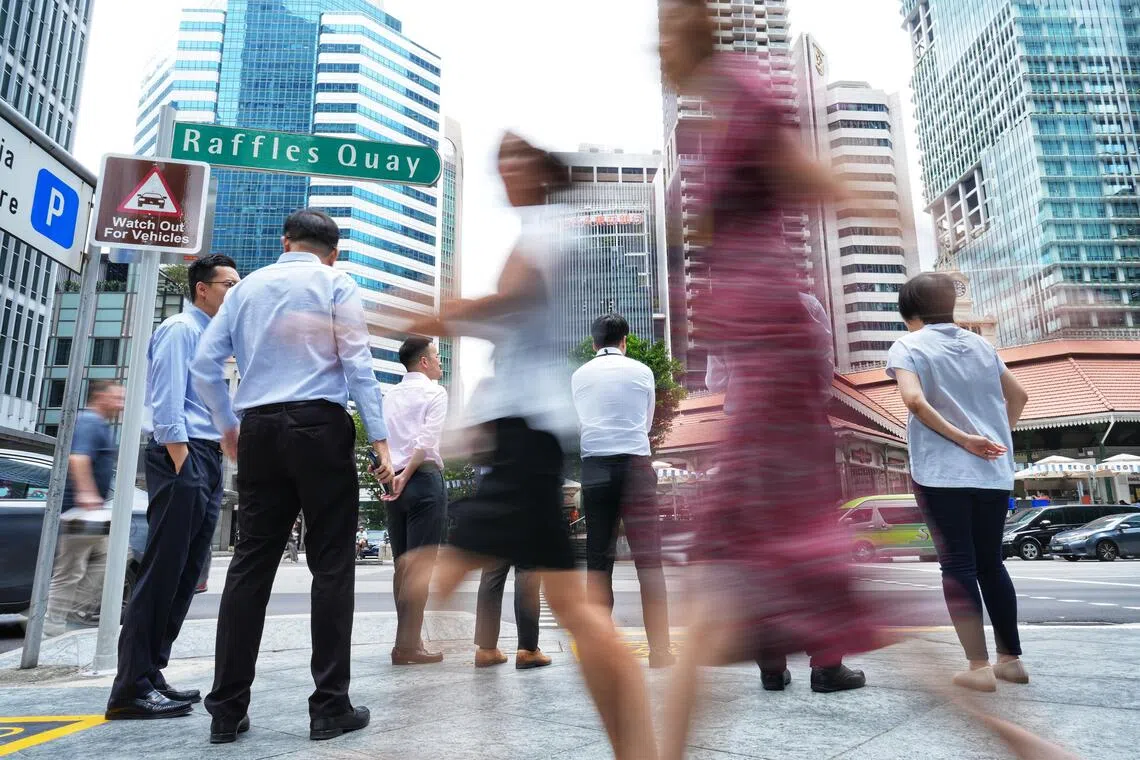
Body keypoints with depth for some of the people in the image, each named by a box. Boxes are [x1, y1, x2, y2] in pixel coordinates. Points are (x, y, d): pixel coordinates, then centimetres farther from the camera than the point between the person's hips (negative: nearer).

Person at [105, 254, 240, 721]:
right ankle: (131, 688, -2)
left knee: (185, 575, 10)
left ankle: (149, 675, 17)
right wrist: (181, 461, -18)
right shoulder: (180, 329, -4)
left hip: (208, 459, 9)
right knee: (162, 572, -8)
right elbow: (166, 402, -14)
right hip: (182, 457, -9)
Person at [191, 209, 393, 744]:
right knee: (331, 563, 0)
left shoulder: (247, 286, 16)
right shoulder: (336, 285, 4)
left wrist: (227, 428, 24)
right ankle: (330, 707, 3)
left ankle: (227, 710, 11)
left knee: (250, 561, 8)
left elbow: (204, 365, 12)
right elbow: (357, 363, -7)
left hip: (259, 430, 5)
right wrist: (379, 440, -8)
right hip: (320, 427, -4)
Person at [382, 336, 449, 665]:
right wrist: (405, 476, -14)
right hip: (424, 479, -7)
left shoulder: (390, 396, 17)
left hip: (394, 480, 7)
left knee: (402, 564, 9)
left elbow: (382, 440, 12)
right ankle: (408, 646, -7)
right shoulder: (435, 392, -1)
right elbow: (427, 440, -14)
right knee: (420, 564, -6)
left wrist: (391, 475, 14)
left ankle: (406, 640, 13)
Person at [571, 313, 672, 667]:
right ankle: (660, 651, 0)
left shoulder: (579, 375, 10)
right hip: (635, 464, -1)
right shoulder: (642, 371, 7)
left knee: (598, 560, 5)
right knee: (648, 559, 0)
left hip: (594, 466, 2)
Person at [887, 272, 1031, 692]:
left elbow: (914, 400, -20)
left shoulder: (908, 346, -4)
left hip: (941, 472, -5)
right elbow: (1018, 396, 21)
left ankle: (979, 667, 4)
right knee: (991, 562, 16)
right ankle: (1011, 658, 24)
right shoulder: (980, 344, 13)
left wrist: (963, 439, -14)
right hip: (994, 472, 6)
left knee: (958, 565, 2)